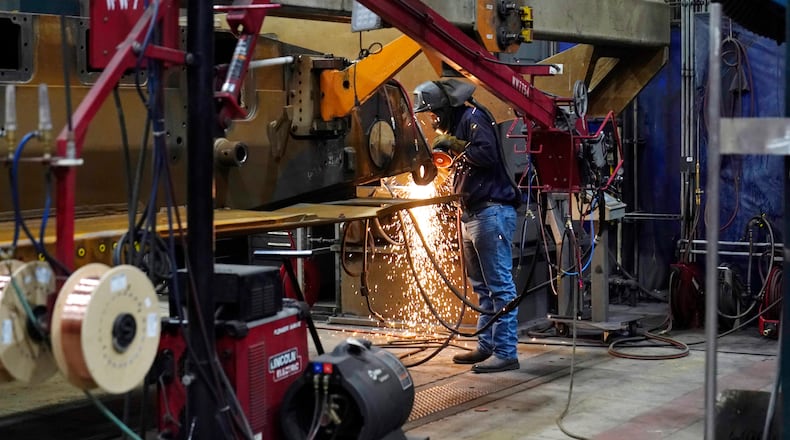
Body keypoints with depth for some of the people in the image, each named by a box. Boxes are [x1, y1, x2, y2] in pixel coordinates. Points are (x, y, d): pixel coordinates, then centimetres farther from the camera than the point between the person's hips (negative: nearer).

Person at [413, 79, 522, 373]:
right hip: (472, 213, 11)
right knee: (482, 286, 14)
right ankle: (486, 347, 20)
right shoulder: (455, 123, 18)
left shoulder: (472, 118, -10)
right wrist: (447, 154, 8)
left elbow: (487, 154, -24)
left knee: (499, 285, -9)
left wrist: (455, 145, -15)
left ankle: (506, 353, -8)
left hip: (492, 212, -11)